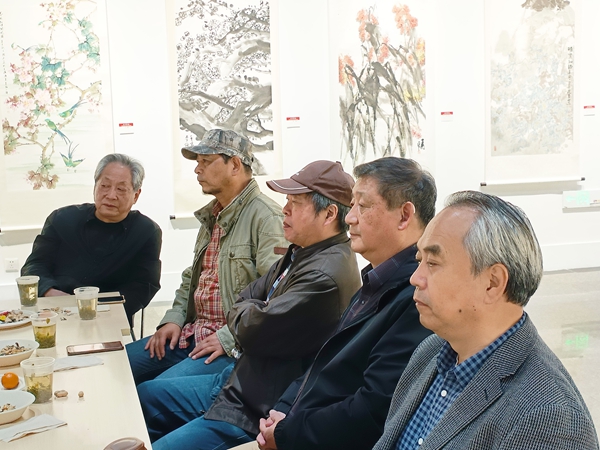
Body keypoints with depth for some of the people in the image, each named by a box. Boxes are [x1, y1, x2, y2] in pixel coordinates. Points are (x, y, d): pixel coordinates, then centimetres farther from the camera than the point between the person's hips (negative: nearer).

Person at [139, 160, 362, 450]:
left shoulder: (327, 276, -26)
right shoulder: (301, 253, 7)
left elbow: (251, 330, -24)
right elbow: (242, 302, 13)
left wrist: (246, 315, -3)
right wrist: (255, 313, -8)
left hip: (255, 412, -10)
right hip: (235, 380, 10)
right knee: (143, 396, 19)